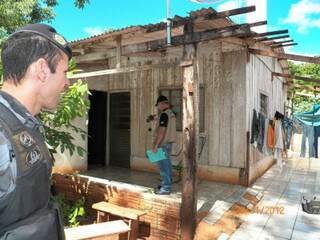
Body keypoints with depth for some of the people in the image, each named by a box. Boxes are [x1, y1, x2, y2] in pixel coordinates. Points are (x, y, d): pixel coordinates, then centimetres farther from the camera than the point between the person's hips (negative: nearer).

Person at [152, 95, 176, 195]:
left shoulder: (164, 114, -17)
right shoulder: (171, 113, 12)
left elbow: (161, 130, -22)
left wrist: (156, 145, -21)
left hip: (163, 143, -10)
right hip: (169, 142, 10)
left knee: (163, 165, -4)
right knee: (167, 164, 15)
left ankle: (165, 188, 1)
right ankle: (167, 184, 25)